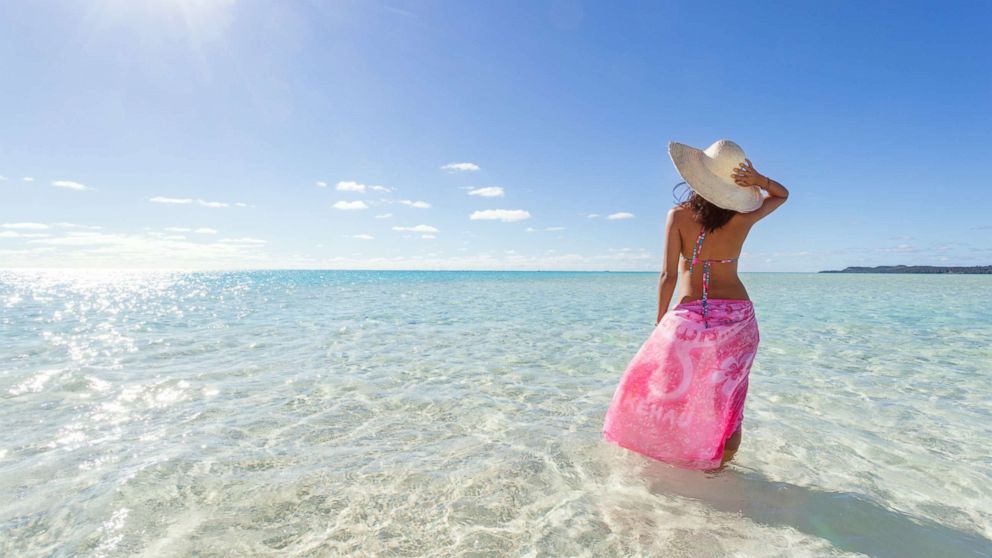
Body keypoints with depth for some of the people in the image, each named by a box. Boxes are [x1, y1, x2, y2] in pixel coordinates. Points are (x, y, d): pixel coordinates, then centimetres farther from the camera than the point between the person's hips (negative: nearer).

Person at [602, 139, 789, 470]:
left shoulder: (679, 215, -9)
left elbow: (668, 275, -9)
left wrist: (660, 319, 4)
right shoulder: (744, 218, -1)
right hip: (738, 316, 3)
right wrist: (758, 179, 0)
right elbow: (782, 195, 21)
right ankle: (721, 459, 26)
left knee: (661, 382, 16)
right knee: (728, 397, 15)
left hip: (691, 316, -3)